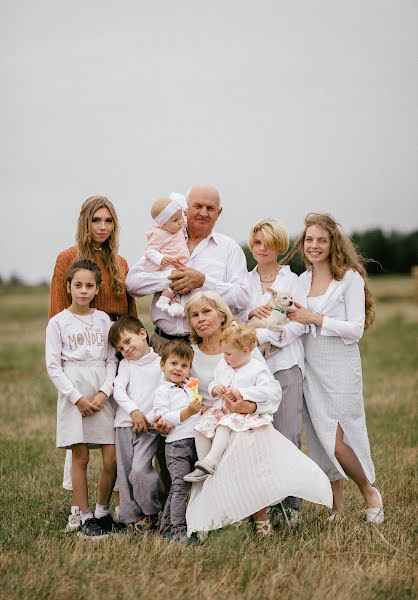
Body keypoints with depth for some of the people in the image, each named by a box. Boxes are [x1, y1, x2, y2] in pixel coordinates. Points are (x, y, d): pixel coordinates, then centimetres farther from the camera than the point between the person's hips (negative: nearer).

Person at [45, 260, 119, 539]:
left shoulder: (103, 320, 9)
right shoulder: (58, 322, 1)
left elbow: (112, 360, 7)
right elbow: (53, 365, -3)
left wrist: (104, 393, -7)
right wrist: (77, 398, -9)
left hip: (102, 395, 2)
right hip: (73, 394, -2)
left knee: (112, 458, -3)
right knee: (80, 458, -1)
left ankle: (103, 511, 15)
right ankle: (86, 517, 7)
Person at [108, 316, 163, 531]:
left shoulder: (161, 364, 2)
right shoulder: (125, 364, 14)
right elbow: (118, 390, 0)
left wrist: (149, 418, -13)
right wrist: (134, 411, -13)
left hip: (149, 426, -5)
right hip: (124, 424, 5)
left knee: (140, 470, -17)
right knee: (124, 472, 3)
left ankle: (152, 513, 1)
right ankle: (132, 517, 11)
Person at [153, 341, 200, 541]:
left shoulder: (190, 390, 22)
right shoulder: (162, 392, -2)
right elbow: (163, 419, -14)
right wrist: (187, 412, -21)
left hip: (195, 442, 7)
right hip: (177, 444, -7)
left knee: (177, 488, 10)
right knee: (181, 486, -14)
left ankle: (167, 528, 16)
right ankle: (178, 530, -15)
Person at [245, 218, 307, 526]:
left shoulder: (292, 281, 6)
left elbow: (298, 325, -5)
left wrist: (264, 335, -13)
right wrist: (250, 315, -6)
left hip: (285, 364, -3)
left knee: (288, 434, -8)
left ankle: (291, 502, -1)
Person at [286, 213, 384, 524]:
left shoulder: (350, 278, -5)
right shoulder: (301, 280, 10)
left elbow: (356, 329, -11)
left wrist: (316, 319, -16)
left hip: (340, 369, -5)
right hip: (309, 368, 5)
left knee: (338, 441, -9)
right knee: (321, 440, 4)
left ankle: (369, 492, 16)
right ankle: (336, 507, 16)